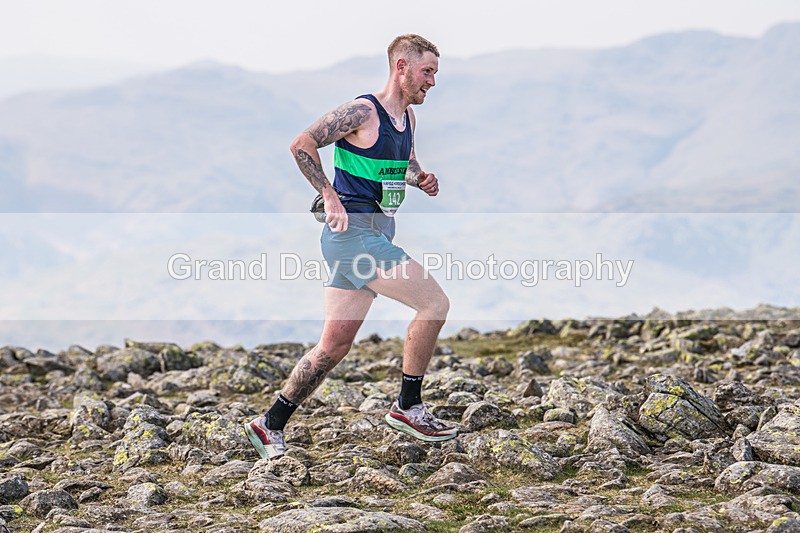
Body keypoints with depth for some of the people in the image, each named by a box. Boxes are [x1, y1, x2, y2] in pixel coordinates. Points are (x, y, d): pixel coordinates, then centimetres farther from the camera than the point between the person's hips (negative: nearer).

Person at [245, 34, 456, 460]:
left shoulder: (408, 118, 15)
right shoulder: (362, 112, -13)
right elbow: (301, 144, -14)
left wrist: (420, 178, 11)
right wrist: (330, 197, -17)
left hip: (376, 236, 9)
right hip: (353, 233, -9)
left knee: (334, 345, 7)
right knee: (435, 303, -12)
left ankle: (270, 425, 15)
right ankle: (408, 408, 0)